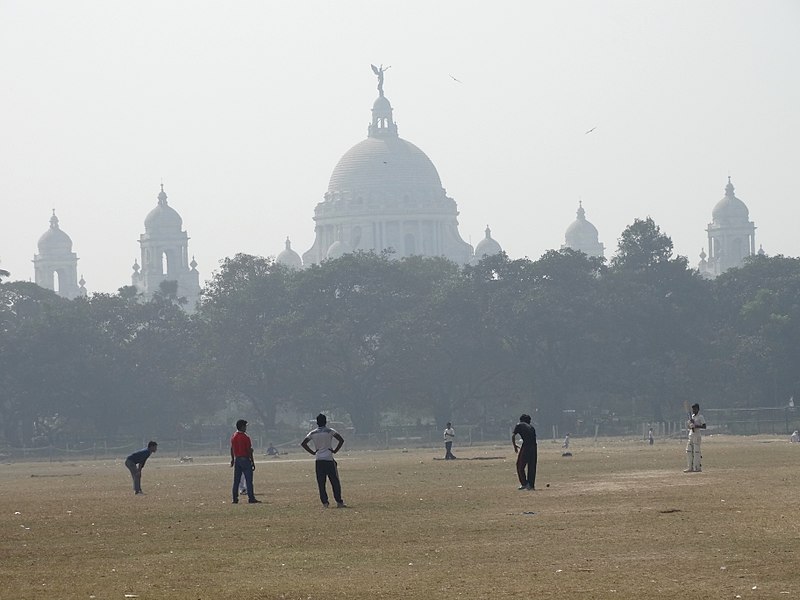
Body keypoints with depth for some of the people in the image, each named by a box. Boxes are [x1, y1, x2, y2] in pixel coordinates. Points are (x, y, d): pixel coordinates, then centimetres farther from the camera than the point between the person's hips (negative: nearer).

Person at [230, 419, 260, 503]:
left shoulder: (233, 437, 6)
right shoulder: (246, 437, -13)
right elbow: (249, 451, -13)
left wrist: (233, 459, 26)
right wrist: (253, 462, -8)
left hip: (237, 459, 6)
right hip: (245, 459, -6)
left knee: (236, 480, 8)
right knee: (249, 480, -3)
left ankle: (235, 499, 7)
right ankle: (251, 498, -4)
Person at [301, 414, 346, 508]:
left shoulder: (313, 433, 5)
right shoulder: (330, 431, -2)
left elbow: (303, 443, 2)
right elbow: (341, 440, -12)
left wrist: (312, 452, 7)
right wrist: (335, 450, -2)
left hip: (318, 461, 2)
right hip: (329, 460, -2)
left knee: (321, 483, 6)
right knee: (335, 481, 2)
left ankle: (324, 502, -1)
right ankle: (339, 502, -1)